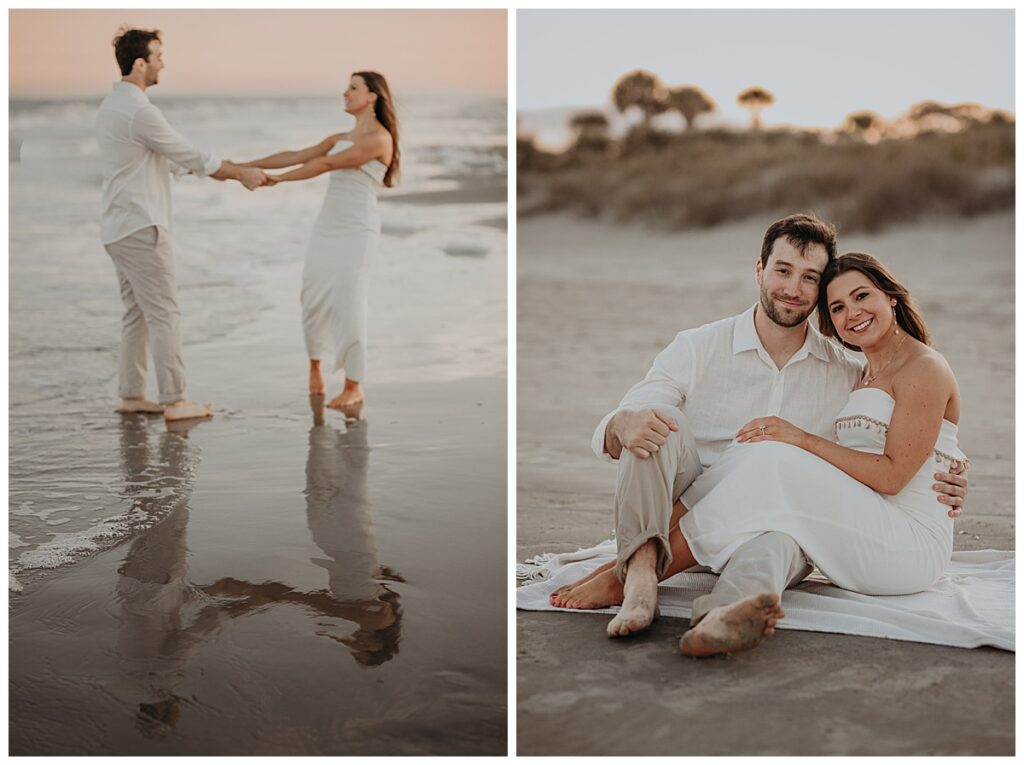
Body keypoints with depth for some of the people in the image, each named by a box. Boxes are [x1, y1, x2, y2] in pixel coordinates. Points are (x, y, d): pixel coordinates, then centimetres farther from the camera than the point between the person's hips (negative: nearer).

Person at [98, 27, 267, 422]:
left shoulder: (110, 106, 14)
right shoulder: (139, 111, -19)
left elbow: (168, 157, 20)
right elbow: (190, 155, -12)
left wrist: (222, 170, 22)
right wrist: (241, 173, 1)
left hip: (120, 229, 10)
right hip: (141, 228, -10)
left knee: (137, 313, 13)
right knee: (165, 314, -5)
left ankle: (131, 395, 17)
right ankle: (174, 401, -3)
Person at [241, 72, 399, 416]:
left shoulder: (379, 138, -9)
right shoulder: (341, 139, 15)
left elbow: (327, 164, -14)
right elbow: (294, 156, 13)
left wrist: (279, 179, -13)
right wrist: (244, 165, 9)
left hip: (356, 230, -7)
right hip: (327, 226, 7)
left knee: (348, 303, -8)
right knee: (314, 298, 3)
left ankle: (353, 387, 0)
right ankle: (315, 368, 20)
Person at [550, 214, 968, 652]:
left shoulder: (847, 376, 10)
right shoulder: (697, 348, 3)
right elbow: (609, 433, -5)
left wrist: (938, 484, -9)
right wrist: (624, 425, -32)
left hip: (784, 524, 0)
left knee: (780, 534, -37)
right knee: (655, 422, -26)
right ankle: (641, 574, -39)